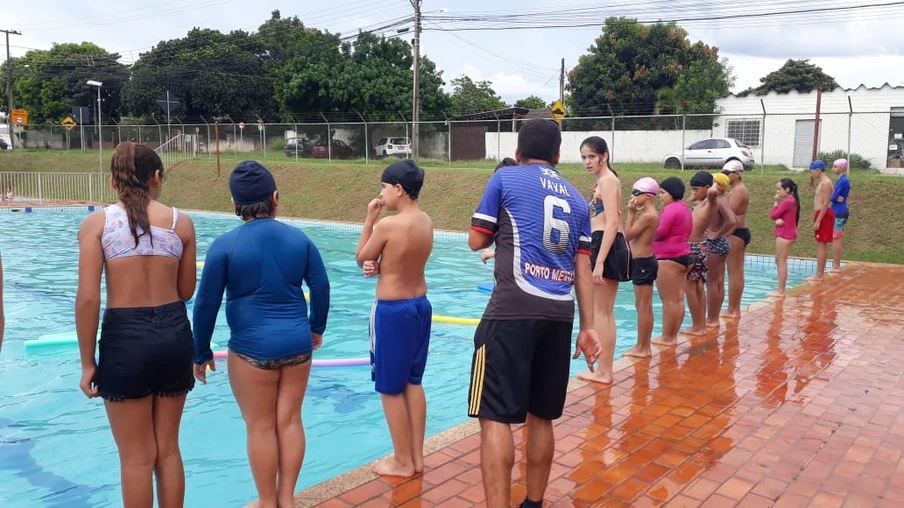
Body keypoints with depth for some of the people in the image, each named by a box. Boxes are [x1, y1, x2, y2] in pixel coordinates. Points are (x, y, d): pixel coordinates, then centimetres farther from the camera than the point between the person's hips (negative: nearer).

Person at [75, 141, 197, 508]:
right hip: (174, 333, 3)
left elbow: (88, 298, -10)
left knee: (136, 456, 11)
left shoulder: (97, 222, -5)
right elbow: (186, 291, 9)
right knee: (168, 449, 18)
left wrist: (87, 362, -2)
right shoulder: (181, 222, 2)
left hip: (126, 339, -3)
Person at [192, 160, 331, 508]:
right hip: (297, 343, 4)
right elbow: (321, 286, 5)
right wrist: (316, 328, 20)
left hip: (253, 348, -3)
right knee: (290, 421, 13)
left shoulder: (226, 244, -7)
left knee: (260, 427, 9)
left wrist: (201, 353, 5)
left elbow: (207, 303, -5)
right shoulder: (299, 238, 1)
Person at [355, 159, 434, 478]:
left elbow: (361, 258, -4)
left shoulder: (388, 225, -20)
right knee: (413, 383, 17)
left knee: (391, 389, 6)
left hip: (392, 310, -8)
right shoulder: (426, 222, 3)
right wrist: (380, 266, -4)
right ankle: (416, 457, 26)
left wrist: (370, 218, -1)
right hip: (420, 305, 8)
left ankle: (403, 461, 17)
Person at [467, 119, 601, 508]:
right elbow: (582, 269, 15)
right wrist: (587, 327, 17)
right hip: (559, 315, 6)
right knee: (541, 418, 16)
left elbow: (477, 241, 9)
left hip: (513, 310, -6)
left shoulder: (505, 178, 6)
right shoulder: (577, 199, 19)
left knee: (495, 417, -3)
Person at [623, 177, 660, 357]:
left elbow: (627, 235, -15)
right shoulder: (649, 214, 14)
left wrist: (631, 213, -12)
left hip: (643, 263, -11)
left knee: (644, 306, -4)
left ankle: (641, 348, 2)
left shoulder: (648, 215, -17)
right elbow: (633, 235, 13)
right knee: (643, 306, 14)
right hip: (644, 262, 11)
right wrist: (634, 213, 11)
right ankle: (644, 346, 21)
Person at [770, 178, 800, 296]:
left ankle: (780, 291, -2)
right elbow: (775, 216, 10)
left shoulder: (787, 201, -19)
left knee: (781, 261, -6)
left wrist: (776, 202, -7)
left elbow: (773, 215, -15)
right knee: (779, 261, 15)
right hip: (785, 233, 10)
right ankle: (780, 289, 20)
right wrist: (777, 220, -11)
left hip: (785, 234, -10)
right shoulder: (791, 200, 14)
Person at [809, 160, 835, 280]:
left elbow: (826, 204, -22)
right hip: (821, 214, 10)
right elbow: (812, 184, 37)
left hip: (824, 215, -10)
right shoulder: (822, 182, 14)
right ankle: (820, 273, 18)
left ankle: (818, 275, -8)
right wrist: (812, 177, 16)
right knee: (821, 244, 13)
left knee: (821, 244, -9)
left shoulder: (826, 183, -16)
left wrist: (818, 221, -24)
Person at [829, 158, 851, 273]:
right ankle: (836, 265, 17)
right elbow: (836, 195, 11)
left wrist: (834, 197, 0)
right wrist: (835, 197, -8)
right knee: (837, 239, 12)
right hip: (840, 212, 10)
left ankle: (836, 266, -1)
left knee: (835, 239, -5)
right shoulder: (842, 180, 14)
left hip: (839, 213, -10)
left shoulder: (842, 181, -16)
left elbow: (833, 197, -19)